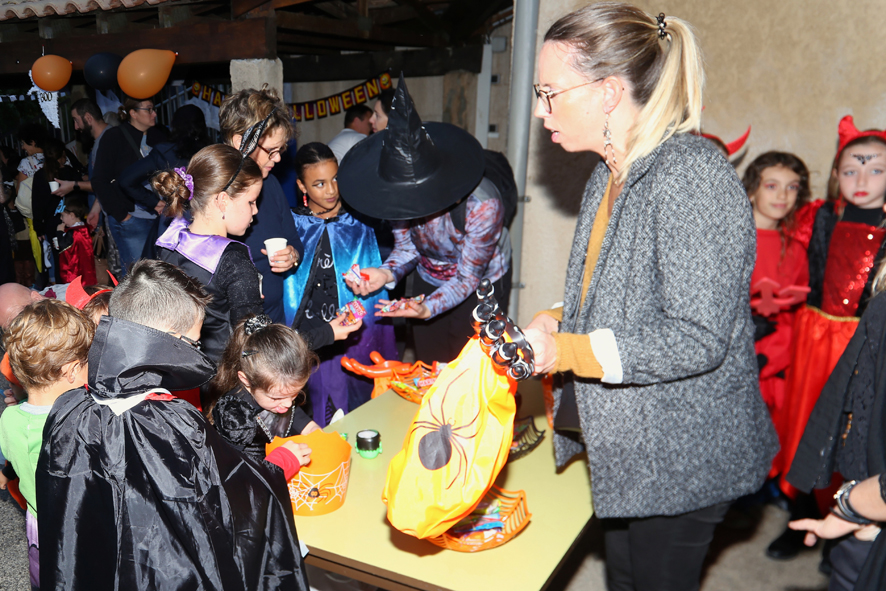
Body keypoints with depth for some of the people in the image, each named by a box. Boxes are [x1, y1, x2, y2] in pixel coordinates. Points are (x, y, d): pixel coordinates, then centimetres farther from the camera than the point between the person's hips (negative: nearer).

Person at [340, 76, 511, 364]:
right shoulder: (402, 194, -21)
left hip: (481, 286, -4)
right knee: (428, 369, 12)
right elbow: (406, 246, -6)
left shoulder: (482, 205, -35)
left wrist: (427, 309, -42)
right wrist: (387, 273, -28)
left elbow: (467, 279, -26)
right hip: (428, 281, 4)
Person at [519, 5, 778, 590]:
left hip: (683, 456, -8)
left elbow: (697, 339, -27)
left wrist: (564, 352, -26)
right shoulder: (610, 176, 7)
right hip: (626, 444, 9)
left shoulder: (693, 173, -23)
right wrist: (556, 322, 0)